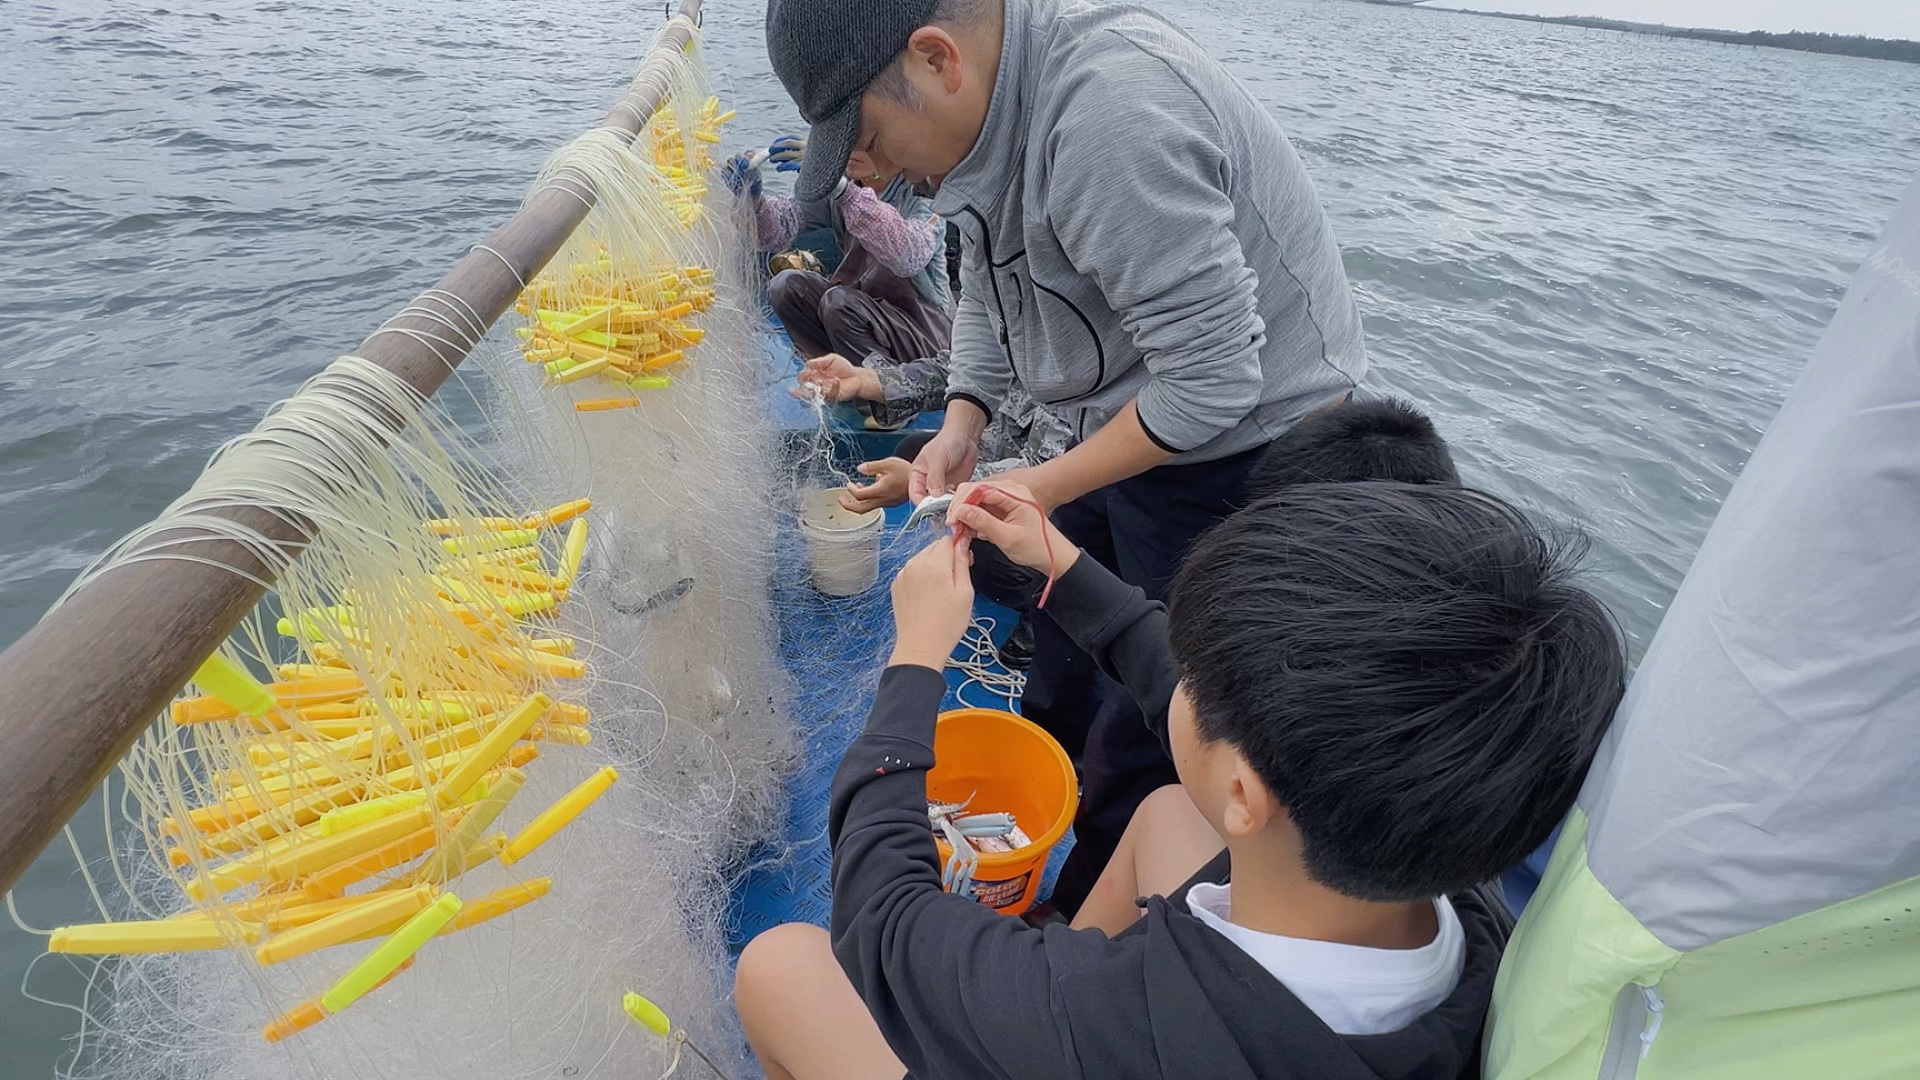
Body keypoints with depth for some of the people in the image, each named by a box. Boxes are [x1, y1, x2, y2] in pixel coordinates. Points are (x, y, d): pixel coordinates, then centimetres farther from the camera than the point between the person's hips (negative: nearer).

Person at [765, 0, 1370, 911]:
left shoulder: (1109, 118, -32)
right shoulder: (981, 107, -2)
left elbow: (1213, 378, -30)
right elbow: (986, 291, 12)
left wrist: (1043, 488, -21)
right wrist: (962, 423, -3)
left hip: (1244, 436, -9)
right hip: (1126, 417, 9)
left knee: (1146, 727, 3)